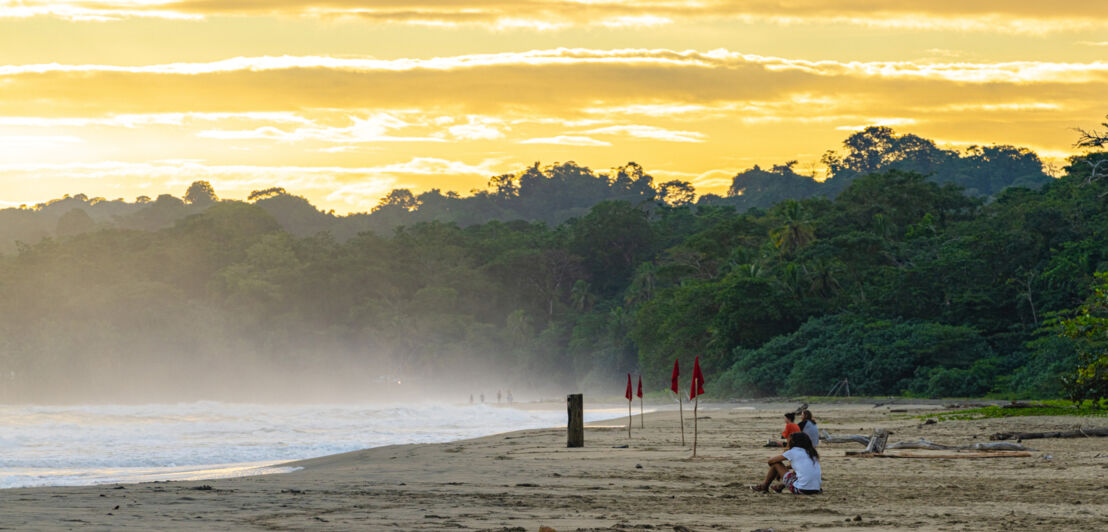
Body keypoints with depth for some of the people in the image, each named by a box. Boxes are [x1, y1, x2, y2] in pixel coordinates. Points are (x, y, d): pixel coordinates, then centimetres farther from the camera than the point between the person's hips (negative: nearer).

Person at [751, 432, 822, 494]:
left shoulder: (793, 452, -1)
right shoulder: (811, 452, 16)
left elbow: (771, 461, 9)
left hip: (801, 490, -6)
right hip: (816, 490, 6)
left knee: (776, 463, 9)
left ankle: (764, 486, 27)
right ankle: (781, 486, 43)